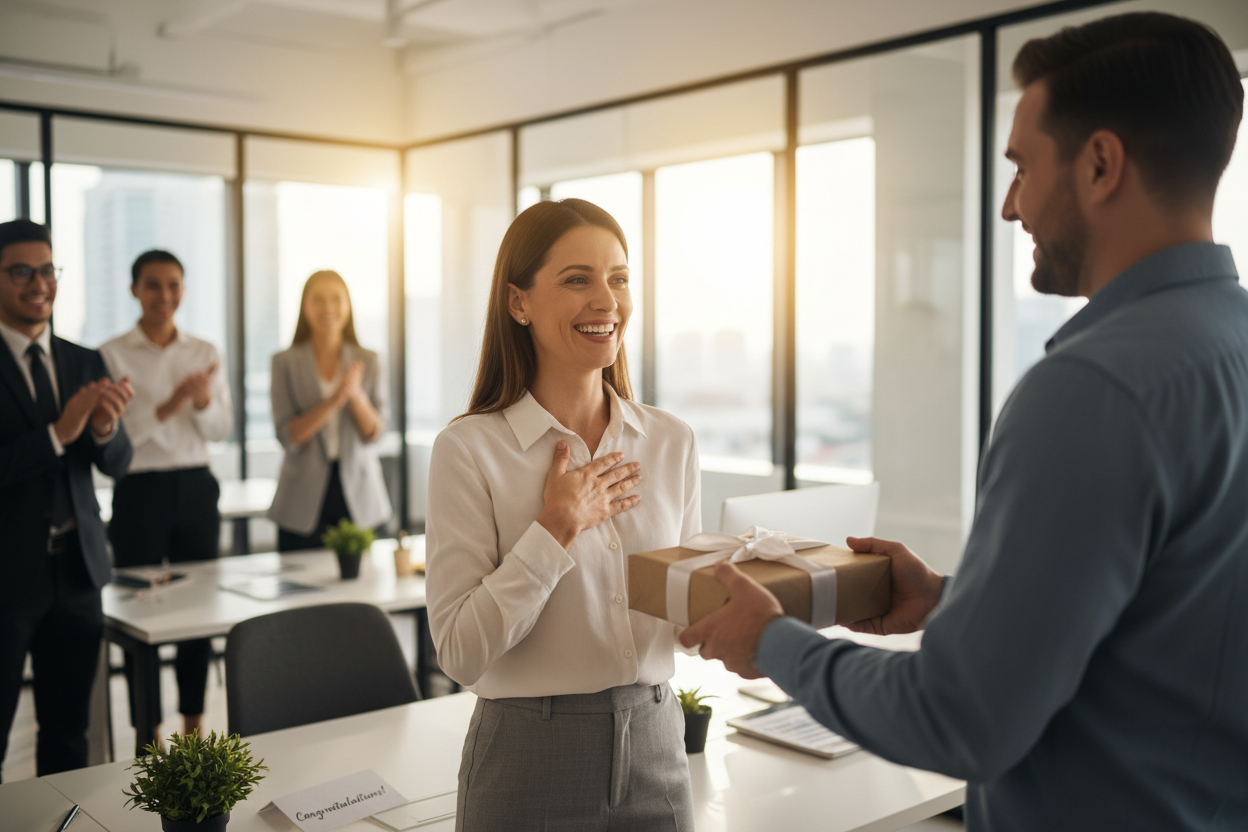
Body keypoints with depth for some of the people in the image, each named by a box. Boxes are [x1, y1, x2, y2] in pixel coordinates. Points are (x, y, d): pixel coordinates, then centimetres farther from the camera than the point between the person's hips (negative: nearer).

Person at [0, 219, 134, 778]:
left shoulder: (86, 364, 8)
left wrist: (105, 428, -16)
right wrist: (57, 434, -24)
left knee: (69, 735, 14)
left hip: (78, 571, 5)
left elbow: (117, 464, 5)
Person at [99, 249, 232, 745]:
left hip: (196, 488, 4)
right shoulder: (111, 355, -4)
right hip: (140, 493, -3)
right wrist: (167, 407, -22)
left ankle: (193, 721, 24)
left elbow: (222, 430, 7)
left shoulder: (205, 354, 7)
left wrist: (203, 402, -13)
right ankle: (149, 732, 16)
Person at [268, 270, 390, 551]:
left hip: (357, 496, 1)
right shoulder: (285, 362, 3)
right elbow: (288, 437, -5)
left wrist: (356, 395, -18)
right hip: (305, 499, -1)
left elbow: (375, 432, 0)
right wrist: (332, 401, -19)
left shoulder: (369, 361, 7)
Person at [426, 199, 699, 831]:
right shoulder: (469, 450, -12)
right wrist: (556, 530, -19)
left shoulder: (671, 441, 1)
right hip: (530, 760, -4)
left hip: (655, 748, 4)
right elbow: (460, 653, -15)